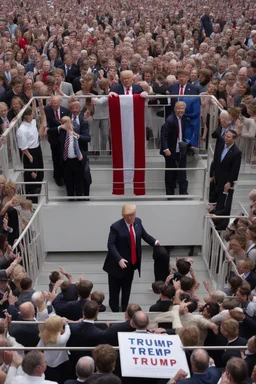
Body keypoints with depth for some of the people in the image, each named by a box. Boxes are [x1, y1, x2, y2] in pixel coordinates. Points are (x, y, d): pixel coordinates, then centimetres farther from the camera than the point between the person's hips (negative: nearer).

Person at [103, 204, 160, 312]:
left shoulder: (138, 221, -1)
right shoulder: (116, 226, -19)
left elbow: (144, 234, 13)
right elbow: (111, 245, -21)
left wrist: (154, 242, -4)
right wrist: (119, 259, -32)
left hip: (132, 262, 6)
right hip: (118, 264, -6)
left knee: (127, 289, 19)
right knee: (115, 290, 6)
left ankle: (124, 310, 34)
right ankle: (115, 311, 20)